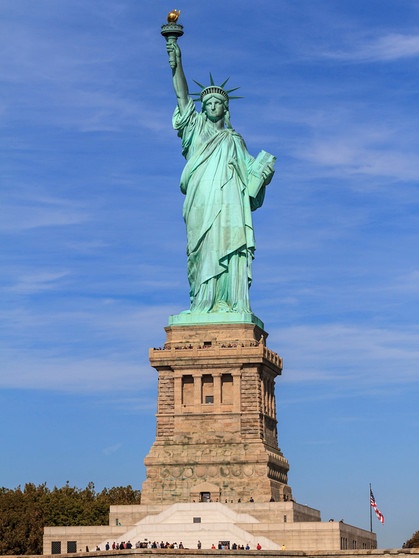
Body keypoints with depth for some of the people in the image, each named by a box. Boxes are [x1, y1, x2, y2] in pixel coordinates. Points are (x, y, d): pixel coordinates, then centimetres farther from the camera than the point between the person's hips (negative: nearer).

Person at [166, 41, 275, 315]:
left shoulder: (234, 139, 24)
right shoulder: (197, 129, 21)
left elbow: (250, 169, 16)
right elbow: (182, 96, 12)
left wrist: (263, 173, -6)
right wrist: (177, 64, 4)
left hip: (230, 203, 1)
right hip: (202, 204, -1)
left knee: (230, 253, -10)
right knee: (204, 253, -11)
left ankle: (233, 306, -16)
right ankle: (203, 305, -14)